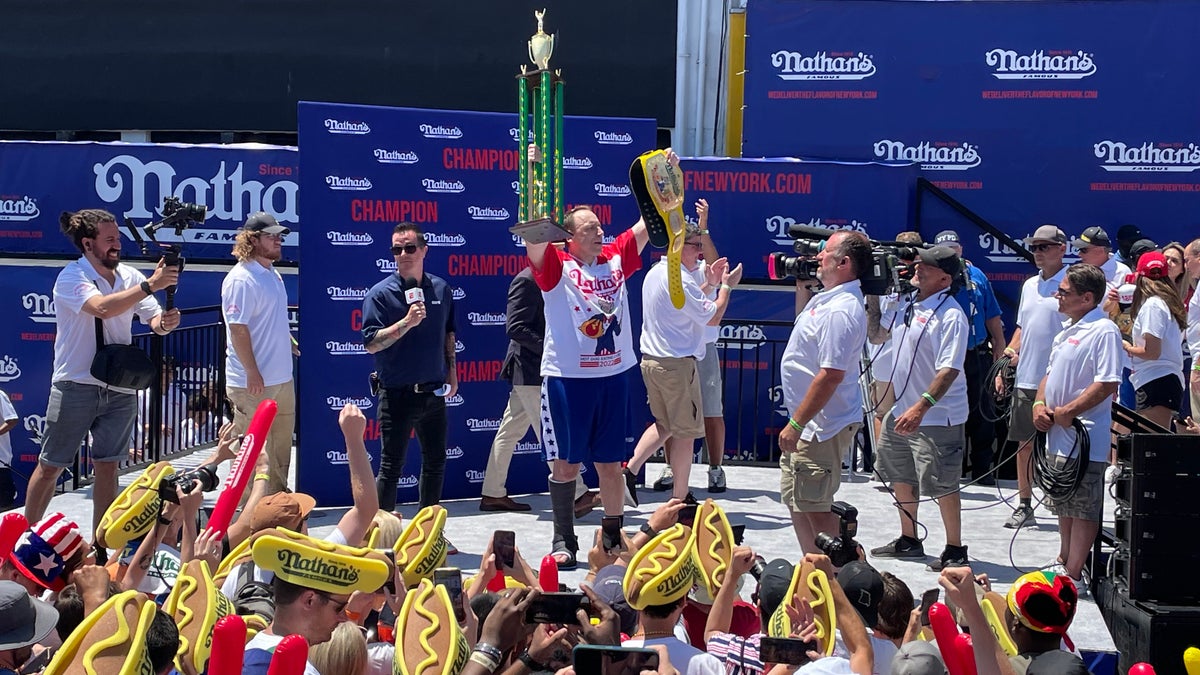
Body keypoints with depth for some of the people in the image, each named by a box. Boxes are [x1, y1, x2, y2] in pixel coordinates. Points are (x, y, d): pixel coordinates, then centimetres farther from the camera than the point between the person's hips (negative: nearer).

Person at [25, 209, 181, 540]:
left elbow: (154, 320, 0)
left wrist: (165, 322, -24)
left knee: (107, 466, 8)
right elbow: (103, 308, -30)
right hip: (76, 386, -4)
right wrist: (149, 285, -33)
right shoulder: (71, 278, -12)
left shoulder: (129, 276, 4)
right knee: (50, 466, 5)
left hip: (120, 389, 5)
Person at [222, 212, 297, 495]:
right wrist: (252, 373, -22)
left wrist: (291, 344, 21)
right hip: (253, 383, -9)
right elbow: (238, 329, -21)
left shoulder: (273, 274, 13)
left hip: (281, 378, 9)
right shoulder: (241, 279, -17)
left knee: (281, 444, 18)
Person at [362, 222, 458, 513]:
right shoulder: (380, 293, -9)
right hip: (397, 394, -5)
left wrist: (451, 372, 15)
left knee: (435, 462, 13)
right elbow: (371, 344, -16)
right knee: (391, 467, -1)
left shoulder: (441, 289, 6)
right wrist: (407, 322, -25)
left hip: (434, 392, 5)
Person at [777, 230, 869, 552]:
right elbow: (804, 324, 34)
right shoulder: (825, 299, 10)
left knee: (813, 508, -5)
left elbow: (830, 375, -27)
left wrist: (796, 424, -24)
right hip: (810, 424, 11)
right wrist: (801, 287, 21)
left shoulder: (840, 311, -23)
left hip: (822, 427, -11)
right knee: (795, 501, 19)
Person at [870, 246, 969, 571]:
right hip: (901, 410, 9)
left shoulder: (950, 315, -19)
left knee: (942, 484, -2)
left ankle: (955, 549, 11)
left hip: (937, 417, -9)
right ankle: (908, 540, 33)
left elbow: (949, 370, -25)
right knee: (901, 477, 18)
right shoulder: (906, 303, 5)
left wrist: (920, 408, -32)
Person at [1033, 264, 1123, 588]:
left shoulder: (1103, 331, -14)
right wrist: (1040, 404, 4)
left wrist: (1068, 411, -20)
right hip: (1057, 436, 10)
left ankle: (1073, 576, 2)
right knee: (1064, 506, 19)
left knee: (1083, 509, -2)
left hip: (1084, 439, -10)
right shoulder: (1067, 331, 16)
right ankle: (1064, 564, 31)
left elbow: (1108, 383, -22)